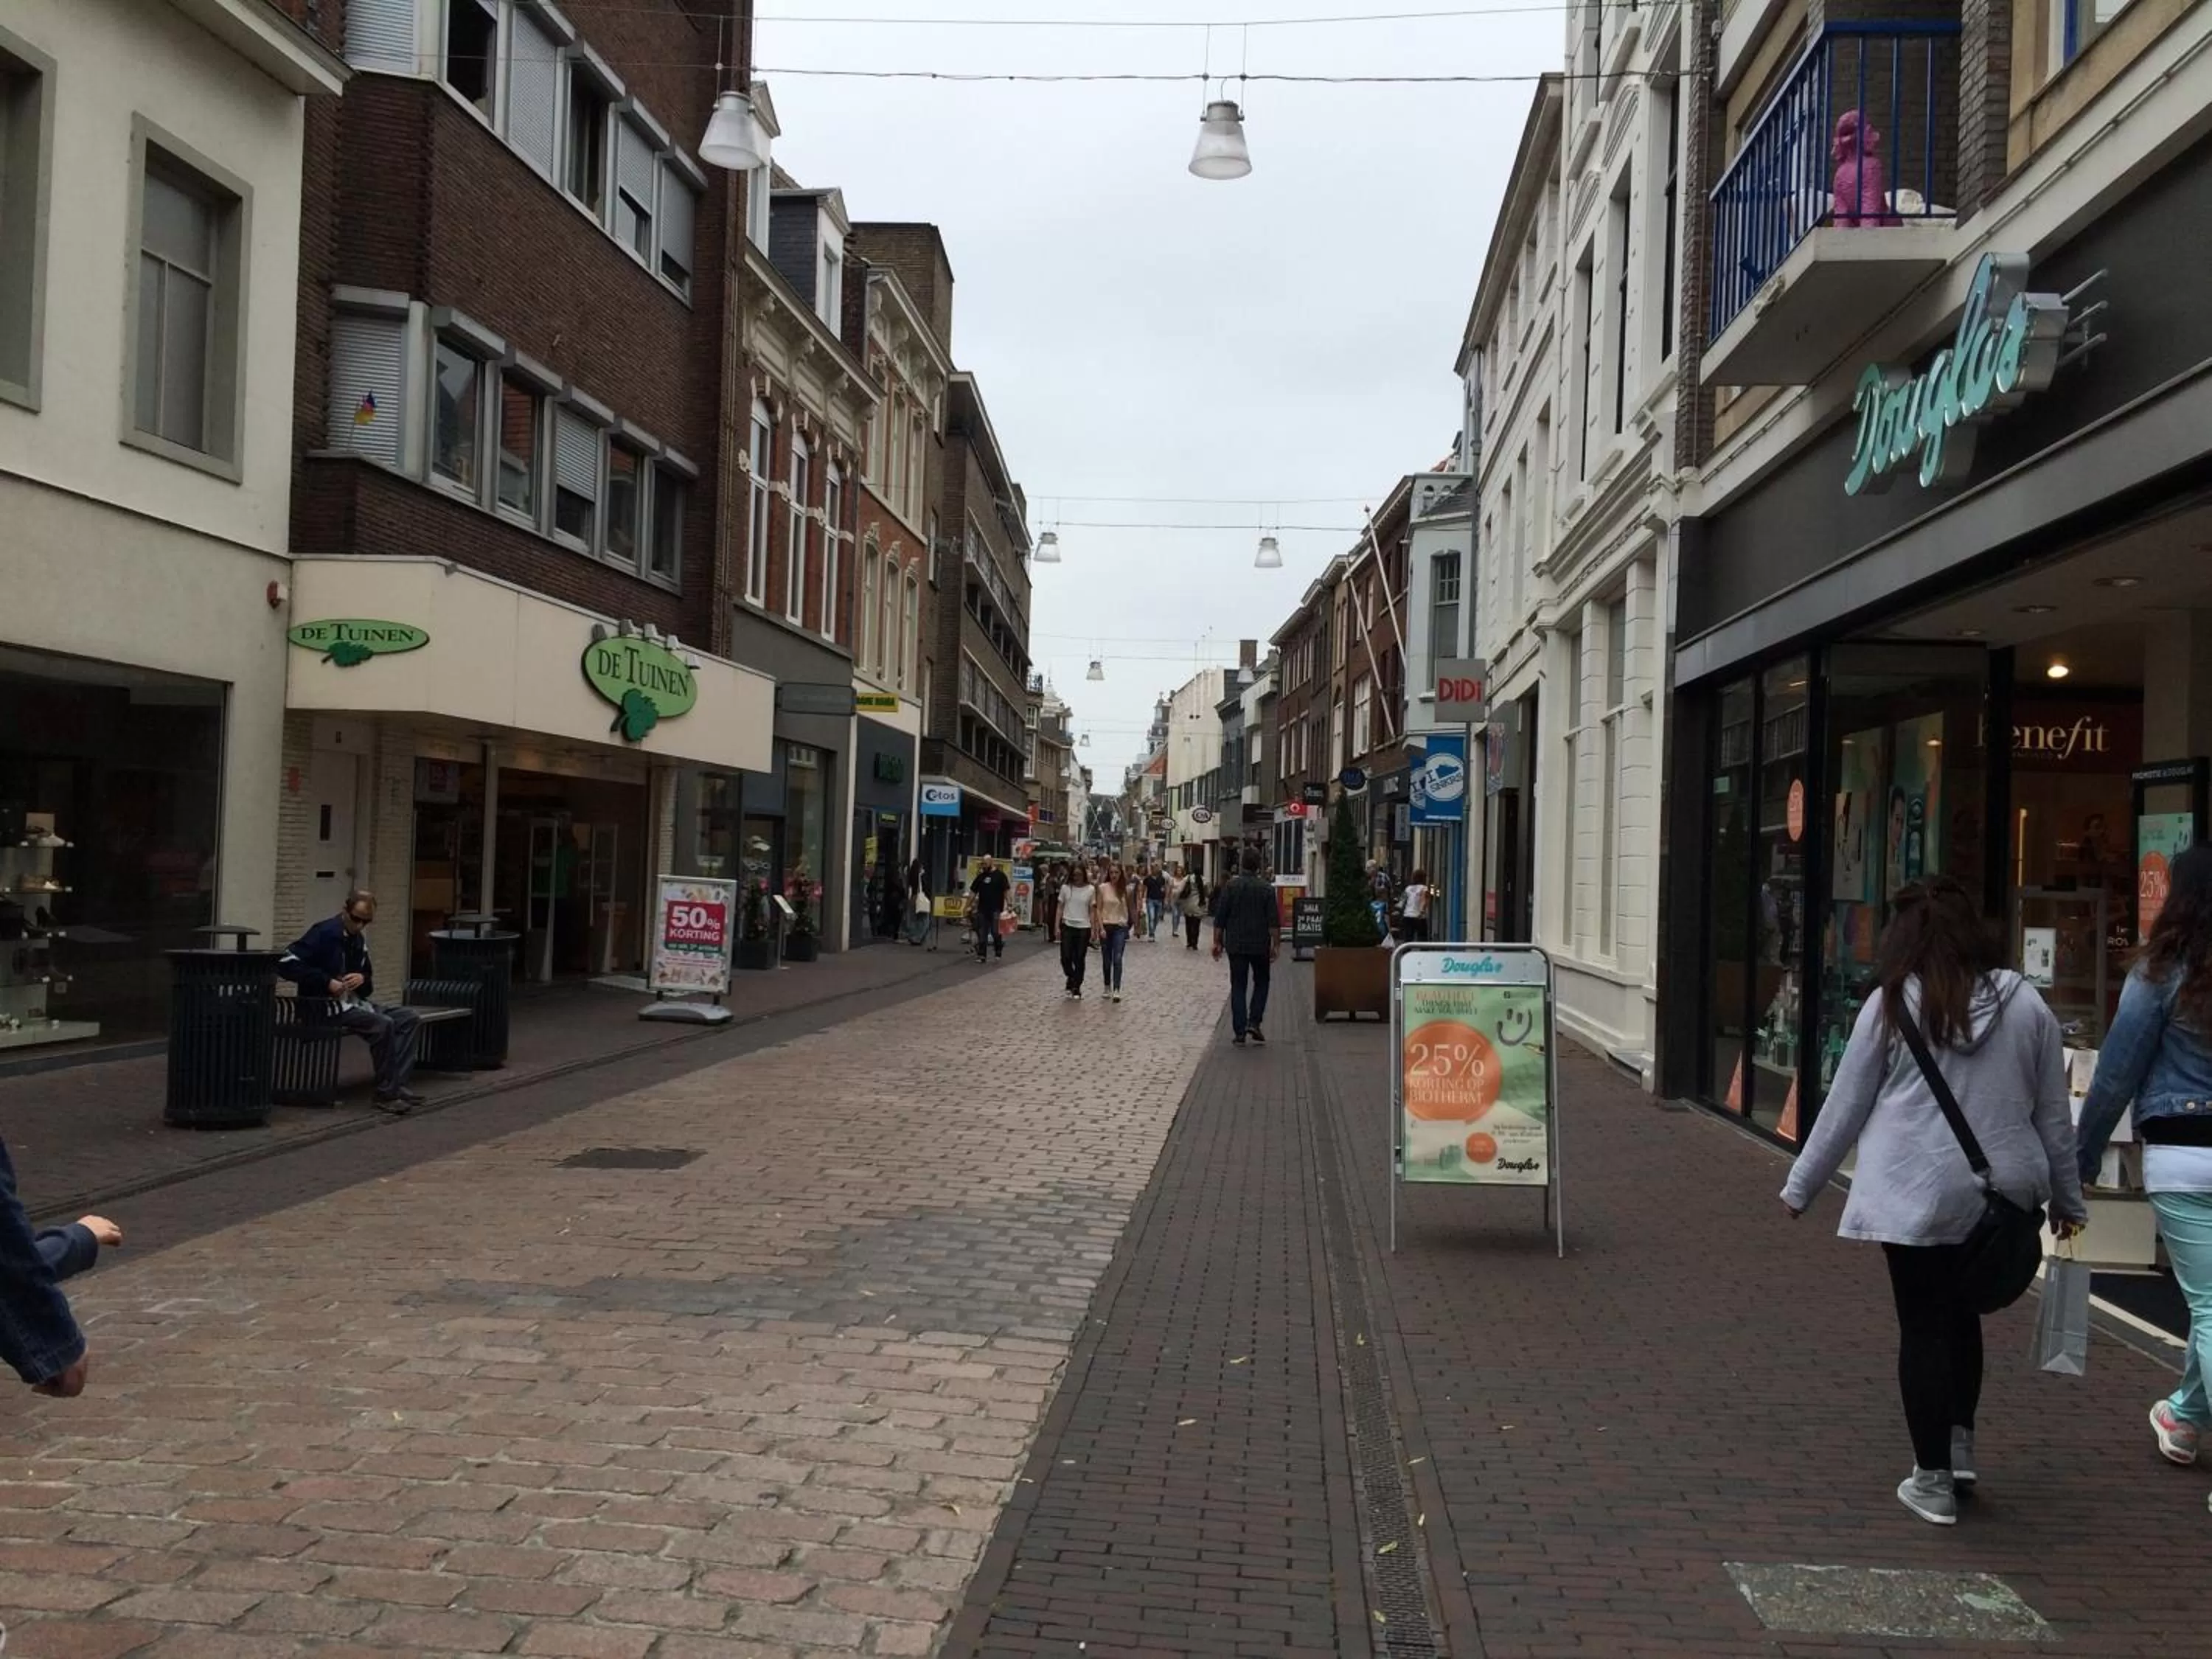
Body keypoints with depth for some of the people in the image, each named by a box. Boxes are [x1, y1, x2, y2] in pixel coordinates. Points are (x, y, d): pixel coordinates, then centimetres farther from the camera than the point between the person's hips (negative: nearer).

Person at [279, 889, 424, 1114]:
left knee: (408, 1018, -6)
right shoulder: (325, 933, -11)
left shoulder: (358, 939, 13)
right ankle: (386, 1094, -18)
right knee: (383, 1024, -27)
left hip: (353, 1003, 9)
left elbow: (370, 983, 21)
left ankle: (398, 1085, -14)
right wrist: (327, 982, -22)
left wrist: (363, 979, -5)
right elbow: (285, 963, -20)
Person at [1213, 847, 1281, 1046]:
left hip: (1236, 946, 1)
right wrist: (1275, 945, -3)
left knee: (1238, 987, 5)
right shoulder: (1267, 889, -5)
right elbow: (1274, 921, -7)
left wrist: (1217, 942, 5)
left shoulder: (1231, 886, -3)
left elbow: (1220, 918, -2)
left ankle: (1239, 1032, 1)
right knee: (1261, 984, 16)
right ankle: (1254, 1022, 2)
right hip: (1260, 946, -1)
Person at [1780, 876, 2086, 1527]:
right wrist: (2067, 1199, 21)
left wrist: (1800, 1187, 10)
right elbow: (2053, 1114, 9)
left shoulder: (1892, 1005, -5)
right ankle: (1959, 1444, 23)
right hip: (2003, 1193, 3)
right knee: (1963, 1315, 22)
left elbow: (1845, 1107, 0)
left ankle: (1933, 1480, 10)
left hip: (1919, 1196, -3)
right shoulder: (2024, 1003, 3)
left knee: (1924, 1328, 5)